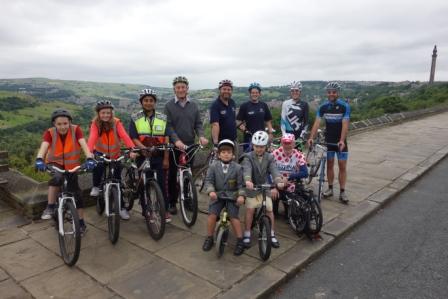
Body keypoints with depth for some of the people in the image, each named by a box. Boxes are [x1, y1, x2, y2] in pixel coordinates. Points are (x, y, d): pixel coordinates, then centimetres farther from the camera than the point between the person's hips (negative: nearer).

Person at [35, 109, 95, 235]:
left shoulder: (75, 130, -19)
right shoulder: (50, 133, -18)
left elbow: (83, 144, -32)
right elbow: (43, 146, -34)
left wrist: (89, 158, -50)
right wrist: (39, 160, -55)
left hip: (71, 165, 1)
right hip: (55, 163, -1)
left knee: (76, 192, 1)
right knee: (57, 178, -36)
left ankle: (81, 222, 13)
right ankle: (50, 207, -20)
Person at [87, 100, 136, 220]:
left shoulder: (116, 122, -17)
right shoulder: (95, 123, -17)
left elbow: (124, 136, -31)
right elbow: (92, 138, -31)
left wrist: (132, 149, -47)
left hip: (115, 154, 1)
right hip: (100, 152, 0)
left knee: (117, 180, 2)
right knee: (98, 165, -34)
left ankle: (121, 207, 14)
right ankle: (96, 186, -5)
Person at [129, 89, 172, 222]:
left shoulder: (162, 118, 4)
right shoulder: (135, 118, 1)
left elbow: (166, 139, 2)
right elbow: (134, 138, -6)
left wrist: (166, 158, -3)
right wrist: (143, 148, -25)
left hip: (159, 157, 1)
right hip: (143, 156, 0)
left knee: (162, 184, 3)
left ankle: (165, 210, 16)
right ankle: (146, 211, 20)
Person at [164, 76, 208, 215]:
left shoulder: (193, 105, 8)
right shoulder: (169, 106, -2)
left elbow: (198, 124, 7)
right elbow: (168, 126, -10)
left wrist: (201, 136, -13)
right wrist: (176, 140, -25)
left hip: (190, 145, 3)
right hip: (175, 146, -2)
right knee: (172, 175, 5)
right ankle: (172, 202, 16)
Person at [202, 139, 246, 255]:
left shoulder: (237, 168, -4)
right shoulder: (213, 167, -3)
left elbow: (241, 184, -4)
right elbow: (208, 181, -3)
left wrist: (241, 195, -19)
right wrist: (211, 191, -21)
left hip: (232, 196, -1)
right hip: (217, 195, 1)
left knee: (234, 217, -11)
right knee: (212, 215, -12)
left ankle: (240, 240, 7)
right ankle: (209, 238, 10)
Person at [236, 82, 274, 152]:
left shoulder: (264, 105, 8)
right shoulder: (244, 106, -1)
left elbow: (268, 121, 11)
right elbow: (238, 122, -4)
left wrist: (270, 133, 1)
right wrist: (244, 130, -21)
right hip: (249, 137, -3)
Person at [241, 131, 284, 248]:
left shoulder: (269, 158, -3)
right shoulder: (248, 157, -13)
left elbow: (274, 170, -19)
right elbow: (247, 169, -31)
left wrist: (278, 181, -40)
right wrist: (248, 181, -53)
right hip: (251, 187, -2)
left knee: (269, 209, -2)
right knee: (250, 209, -10)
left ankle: (272, 234, 15)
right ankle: (247, 234, 7)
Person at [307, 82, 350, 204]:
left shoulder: (344, 106, -13)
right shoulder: (323, 106, -5)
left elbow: (345, 125, -20)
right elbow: (317, 122, -12)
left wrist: (342, 140, -32)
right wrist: (311, 137, -25)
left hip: (340, 141, -2)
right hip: (328, 140, 2)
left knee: (342, 166, 1)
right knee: (329, 164, 9)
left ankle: (342, 192, 9)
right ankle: (330, 188, 21)